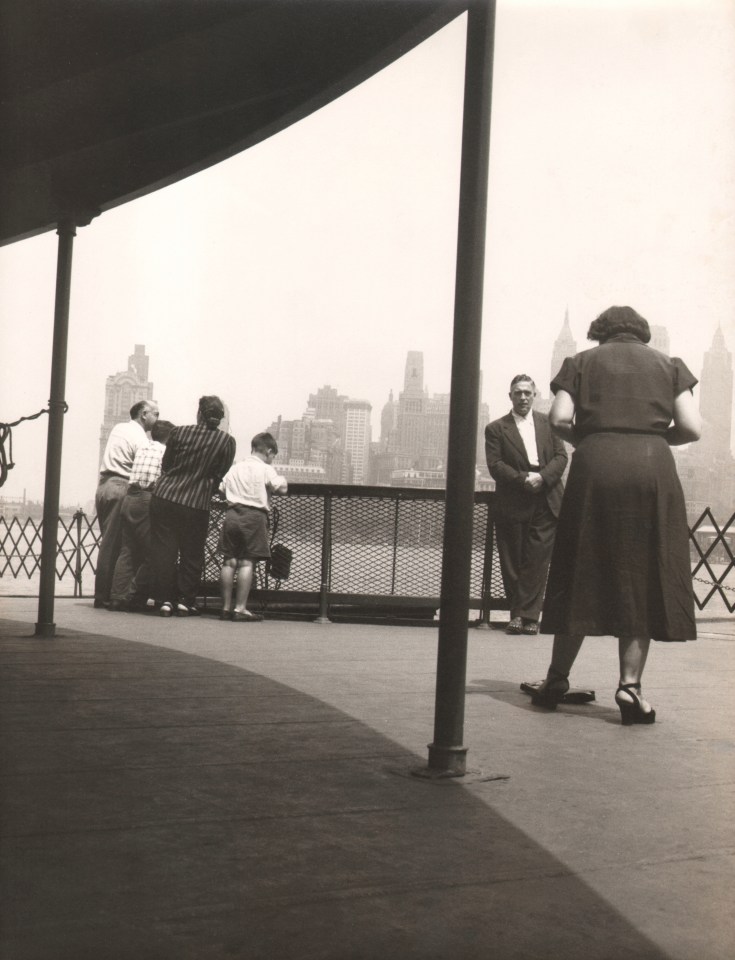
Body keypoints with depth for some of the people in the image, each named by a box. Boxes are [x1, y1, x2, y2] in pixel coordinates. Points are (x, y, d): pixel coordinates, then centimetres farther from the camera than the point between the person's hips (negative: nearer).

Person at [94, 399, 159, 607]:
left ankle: (102, 595, 8)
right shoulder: (140, 438, -7)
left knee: (109, 542, 9)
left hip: (104, 484, 8)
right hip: (121, 488, -8)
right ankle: (105, 596, -7)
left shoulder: (118, 428, 19)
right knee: (113, 543, -7)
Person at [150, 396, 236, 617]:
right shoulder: (227, 441, -3)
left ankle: (164, 599, 8)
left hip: (164, 497, 1)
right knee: (191, 554, 12)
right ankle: (185, 600, 13)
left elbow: (165, 465, 10)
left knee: (164, 549, 7)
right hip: (196, 503, -1)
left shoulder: (178, 432, 0)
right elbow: (221, 475, 2)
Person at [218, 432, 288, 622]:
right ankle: (240, 609, -8)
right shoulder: (266, 470, -3)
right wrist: (282, 479, 11)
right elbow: (281, 488, -9)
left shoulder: (235, 468, 16)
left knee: (230, 561, 8)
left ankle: (226, 608, 11)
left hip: (232, 514, 6)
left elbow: (222, 489, 18)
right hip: (254, 517, -6)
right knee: (247, 562, -5)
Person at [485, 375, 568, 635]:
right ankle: (519, 614, 9)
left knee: (537, 560, -4)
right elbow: (495, 465, -3)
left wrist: (543, 477, -11)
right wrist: (523, 479, -16)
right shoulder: (496, 428, 7)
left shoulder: (548, 423, 15)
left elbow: (561, 456, 7)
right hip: (512, 504, -1)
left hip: (546, 503, 1)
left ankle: (527, 614, 0)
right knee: (512, 562, 0)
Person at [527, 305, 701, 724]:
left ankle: (558, 677, 15)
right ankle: (630, 682, -3)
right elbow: (692, 428, 5)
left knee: (581, 574, 8)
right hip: (653, 469, 0)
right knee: (642, 578, 4)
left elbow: (560, 419, 0)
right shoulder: (669, 364, 15)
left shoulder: (581, 362, 14)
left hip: (595, 466, 0)